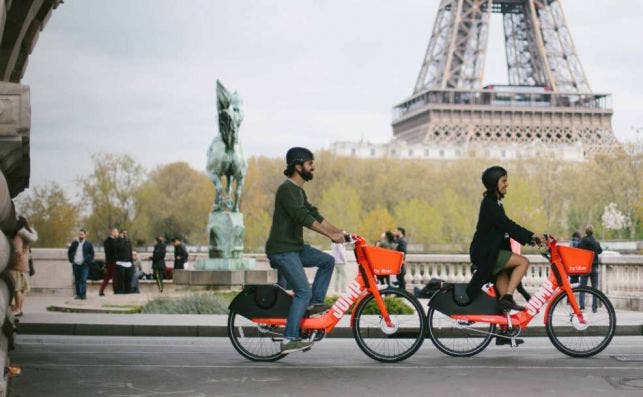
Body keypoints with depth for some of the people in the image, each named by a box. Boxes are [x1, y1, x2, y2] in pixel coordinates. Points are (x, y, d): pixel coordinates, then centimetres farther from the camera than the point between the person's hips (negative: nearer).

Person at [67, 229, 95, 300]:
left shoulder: (88, 244, 2)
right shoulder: (74, 243, 10)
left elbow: (92, 254, 5)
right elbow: (69, 252, 19)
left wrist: (88, 262, -5)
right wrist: (71, 260, 6)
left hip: (84, 265, -4)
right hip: (75, 265, 4)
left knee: (83, 280, -11)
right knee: (76, 281, 6)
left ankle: (83, 294, -11)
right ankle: (78, 294, 12)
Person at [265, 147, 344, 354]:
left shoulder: (299, 191, 16)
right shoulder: (286, 189, -16)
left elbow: (313, 214, 16)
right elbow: (303, 217, -26)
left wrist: (338, 231, 6)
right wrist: (330, 235, -29)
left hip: (295, 247, 10)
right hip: (281, 250, -10)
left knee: (327, 261, 7)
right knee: (304, 291, -13)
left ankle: (315, 303, 9)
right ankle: (289, 340, -12)